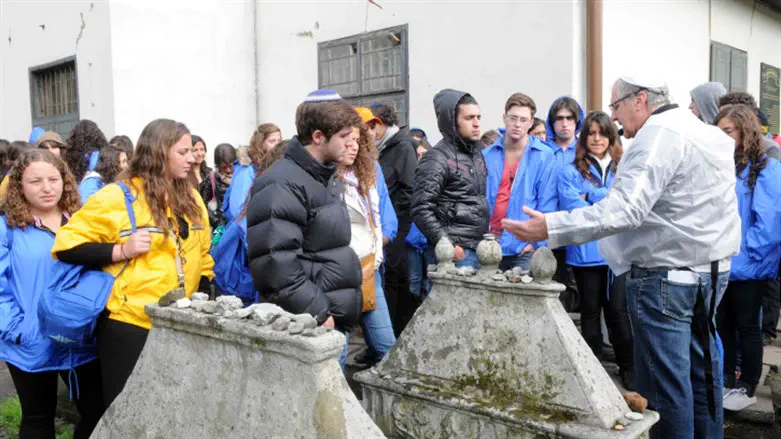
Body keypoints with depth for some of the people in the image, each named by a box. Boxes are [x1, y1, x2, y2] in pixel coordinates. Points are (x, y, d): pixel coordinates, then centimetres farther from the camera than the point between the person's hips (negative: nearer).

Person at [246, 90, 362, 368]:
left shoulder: (327, 177, 14)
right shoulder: (282, 185, -17)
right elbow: (276, 262, -24)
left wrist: (342, 310, 18)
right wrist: (317, 313, -20)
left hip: (336, 319, 9)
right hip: (306, 327, -9)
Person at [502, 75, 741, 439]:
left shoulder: (659, 134, -17)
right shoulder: (710, 133, 14)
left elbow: (625, 209, -29)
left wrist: (551, 227, -32)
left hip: (666, 275, -10)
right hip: (712, 270, 10)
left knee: (664, 380, -1)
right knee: (701, 371, 18)